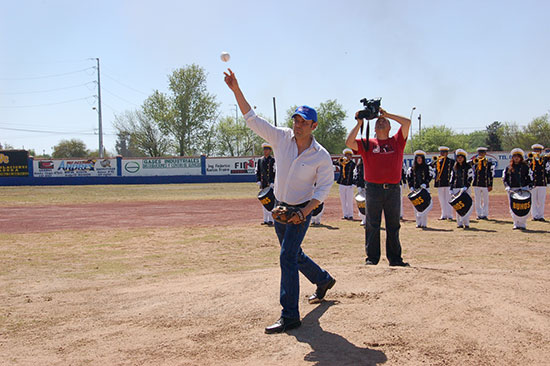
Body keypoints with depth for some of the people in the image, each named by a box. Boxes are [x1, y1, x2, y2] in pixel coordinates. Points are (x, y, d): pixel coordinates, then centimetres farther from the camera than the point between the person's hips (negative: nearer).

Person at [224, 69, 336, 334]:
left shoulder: (321, 156, -15)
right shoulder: (282, 137, -7)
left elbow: (324, 187, -10)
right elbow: (252, 119, -8)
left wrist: (304, 212, -23)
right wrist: (236, 90, -17)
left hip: (301, 210, -5)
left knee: (287, 258, -15)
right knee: (294, 255, 20)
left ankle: (290, 316, -10)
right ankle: (323, 280, 47)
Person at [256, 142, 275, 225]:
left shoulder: (273, 160, -4)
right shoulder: (260, 160, 13)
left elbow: (275, 172, -8)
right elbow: (257, 171, 16)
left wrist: (272, 183, -14)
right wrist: (258, 181, 5)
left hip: (271, 185, -6)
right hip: (263, 185, 6)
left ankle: (271, 220, -4)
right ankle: (265, 219, 14)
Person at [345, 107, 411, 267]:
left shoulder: (397, 141, 11)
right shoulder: (367, 144, 9)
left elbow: (407, 122, 2)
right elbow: (349, 142, -5)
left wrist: (386, 114, 6)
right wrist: (359, 123, -1)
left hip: (393, 189, 1)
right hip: (373, 189, -1)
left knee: (393, 225, 8)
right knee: (372, 225, 2)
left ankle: (395, 258, 16)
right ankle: (372, 257, 9)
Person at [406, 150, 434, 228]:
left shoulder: (427, 167, 3)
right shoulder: (412, 168, 9)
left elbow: (430, 176, -1)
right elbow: (408, 178, 10)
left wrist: (425, 184, -15)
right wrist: (411, 186, -1)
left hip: (425, 189, -3)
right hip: (415, 189, 3)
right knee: (416, 207, 3)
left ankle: (424, 223, -4)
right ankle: (418, 223, 10)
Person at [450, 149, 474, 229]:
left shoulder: (468, 166, 1)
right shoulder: (455, 167, 13)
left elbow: (471, 177, -4)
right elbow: (452, 178, 16)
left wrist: (466, 187, -15)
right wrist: (451, 189, 8)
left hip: (465, 189, -4)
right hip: (456, 189, 4)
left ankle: (466, 223, -3)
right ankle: (459, 223, 9)